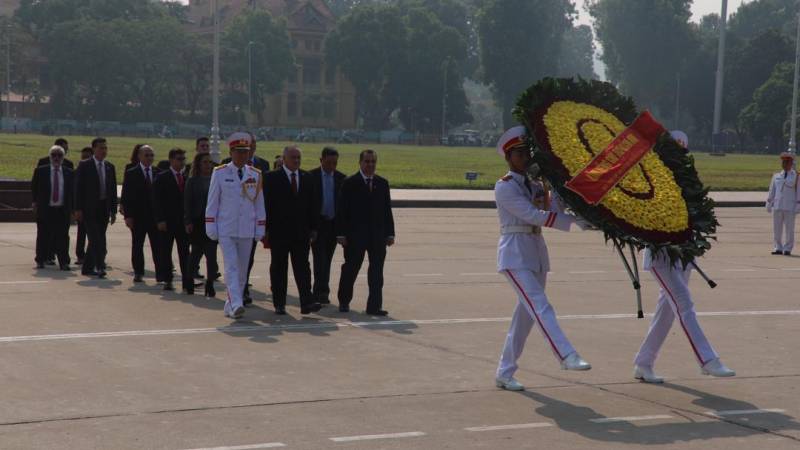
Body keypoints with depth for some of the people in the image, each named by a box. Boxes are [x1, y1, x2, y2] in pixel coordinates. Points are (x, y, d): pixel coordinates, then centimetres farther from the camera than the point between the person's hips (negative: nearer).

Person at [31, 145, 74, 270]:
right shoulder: (40, 171, 4)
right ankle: (40, 261, 19)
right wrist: (35, 202, 5)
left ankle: (64, 262, 3)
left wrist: (71, 208, 6)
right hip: (45, 209, -1)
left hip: (63, 210, 1)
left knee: (63, 236, -1)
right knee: (43, 236, 6)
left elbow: (72, 191, 10)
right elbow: (34, 188, 10)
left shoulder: (68, 173, 7)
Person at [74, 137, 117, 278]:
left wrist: (113, 211, 8)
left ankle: (87, 267, 19)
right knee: (96, 239, -14)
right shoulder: (84, 166, -3)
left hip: (104, 209, 5)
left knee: (96, 240, 9)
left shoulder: (110, 167, 11)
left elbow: (113, 190, 12)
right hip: (89, 208, -5)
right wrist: (78, 209, -11)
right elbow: (78, 188, -5)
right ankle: (100, 266, -18)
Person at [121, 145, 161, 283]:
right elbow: (126, 196, -1)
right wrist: (128, 216, -9)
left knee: (158, 246, -1)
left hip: (155, 215, 1)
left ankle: (160, 272, 1)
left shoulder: (158, 173, 7)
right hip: (138, 216, -1)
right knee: (137, 245, 6)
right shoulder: (131, 173, 1)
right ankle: (138, 273, 13)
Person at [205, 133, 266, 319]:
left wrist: (260, 230, 5)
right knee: (231, 267, -14)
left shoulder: (256, 175, 6)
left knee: (242, 270, 7)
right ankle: (236, 304, -23)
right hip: (226, 230, -3)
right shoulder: (220, 173, -1)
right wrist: (211, 228, -3)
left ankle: (231, 306, 18)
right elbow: (212, 202, 1)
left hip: (247, 231, 3)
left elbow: (259, 204, 9)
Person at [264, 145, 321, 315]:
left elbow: (312, 205, 12)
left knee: (303, 267, -3)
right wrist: (266, 229, -9)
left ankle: (306, 302, -7)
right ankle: (279, 304, 11)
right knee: (279, 269, 5)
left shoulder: (307, 178, 10)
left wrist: (313, 228, 7)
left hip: (301, 232, 3)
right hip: (279, 231, -3)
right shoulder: (272, 178, -2)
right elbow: (267, 204, -4)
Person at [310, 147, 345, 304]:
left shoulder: (341, 178, 5)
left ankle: (319, 291, 19)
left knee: (327, 259, 9)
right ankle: (321, 291, -13)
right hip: (318, 223, -3)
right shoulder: (311, 177, -4)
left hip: (334, 224, 3)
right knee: (320, 258, -11)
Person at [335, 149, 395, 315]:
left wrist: (390, 233, 5)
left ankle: (374, 306, 3)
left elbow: (387, 210, 10)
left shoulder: (383, 183, 10)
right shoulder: (350, 183, -2)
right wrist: (341, 234, -10)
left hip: (378, 236, 3)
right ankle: (344, 302, 23)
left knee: (377, 271, 0)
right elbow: (342, 211, -5)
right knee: (351, 269, 6)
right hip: (355, 236, -3)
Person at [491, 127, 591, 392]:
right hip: (515, 254, -8)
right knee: (541, 307, -20)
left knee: (526, 315, 7)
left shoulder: (535, 184, 16)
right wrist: (574, 219, -21)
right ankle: (567, 356, -32)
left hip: (537, 253, 8)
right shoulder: (505, 187, -7)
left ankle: (504, 373, 14)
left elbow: (554, 209, 3)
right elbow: (533, 216, -17)